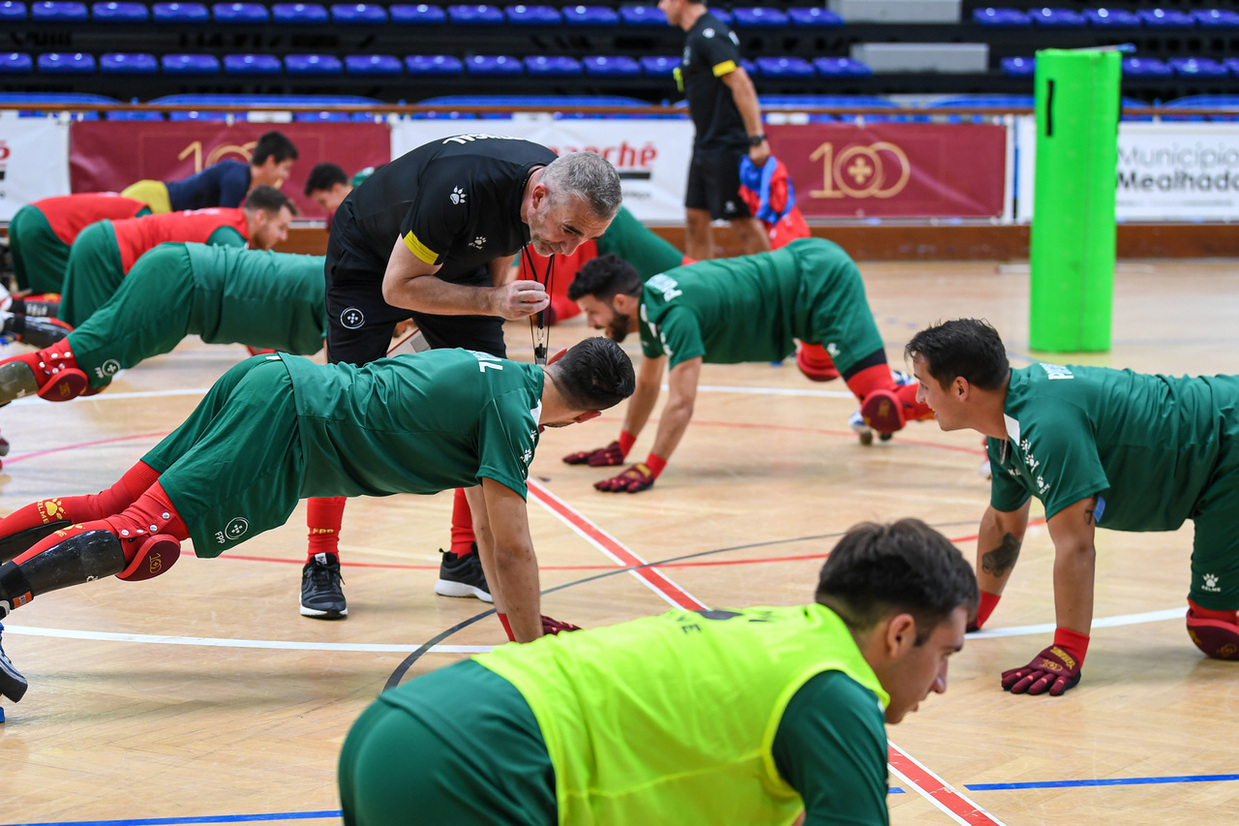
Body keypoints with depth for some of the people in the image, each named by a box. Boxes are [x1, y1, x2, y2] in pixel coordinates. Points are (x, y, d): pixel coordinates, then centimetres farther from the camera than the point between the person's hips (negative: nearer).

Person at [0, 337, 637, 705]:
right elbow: (513, 551, -8)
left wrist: (514, 614, 36)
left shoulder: (503, 376, 20)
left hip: (272, 380, 9)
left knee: (114, 505, 8)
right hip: (288, 421, -9)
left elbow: (488, 529, 31)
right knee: (142, 536, -20)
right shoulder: (513, 413, -7)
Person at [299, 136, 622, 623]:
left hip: (454, 262, 6)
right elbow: (397, 286, -32)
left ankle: (464, 560, 7)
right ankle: (320, 565, -4)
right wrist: (491, 301, -38)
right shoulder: (464, 183, -41)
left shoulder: (564, 192, -19)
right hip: (370, 259, -6)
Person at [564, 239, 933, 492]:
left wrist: (648, 472, -30)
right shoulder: (651, 305, 1)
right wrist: (619, 449, 17)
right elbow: (647, 385, 16)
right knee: (818, 365, 39)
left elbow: (681, 403, -30)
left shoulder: (675, 315, -28)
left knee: (883, 412, -16)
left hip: (824, 282, -10)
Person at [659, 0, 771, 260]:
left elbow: (741, 85, -22)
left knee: (743, 222, -5)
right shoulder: (696, 36, 14)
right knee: (696, 219, 11)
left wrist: (757, 139, -25)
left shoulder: (711, 35, -15)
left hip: (726, 148, -10)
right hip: (705, 148, 10)